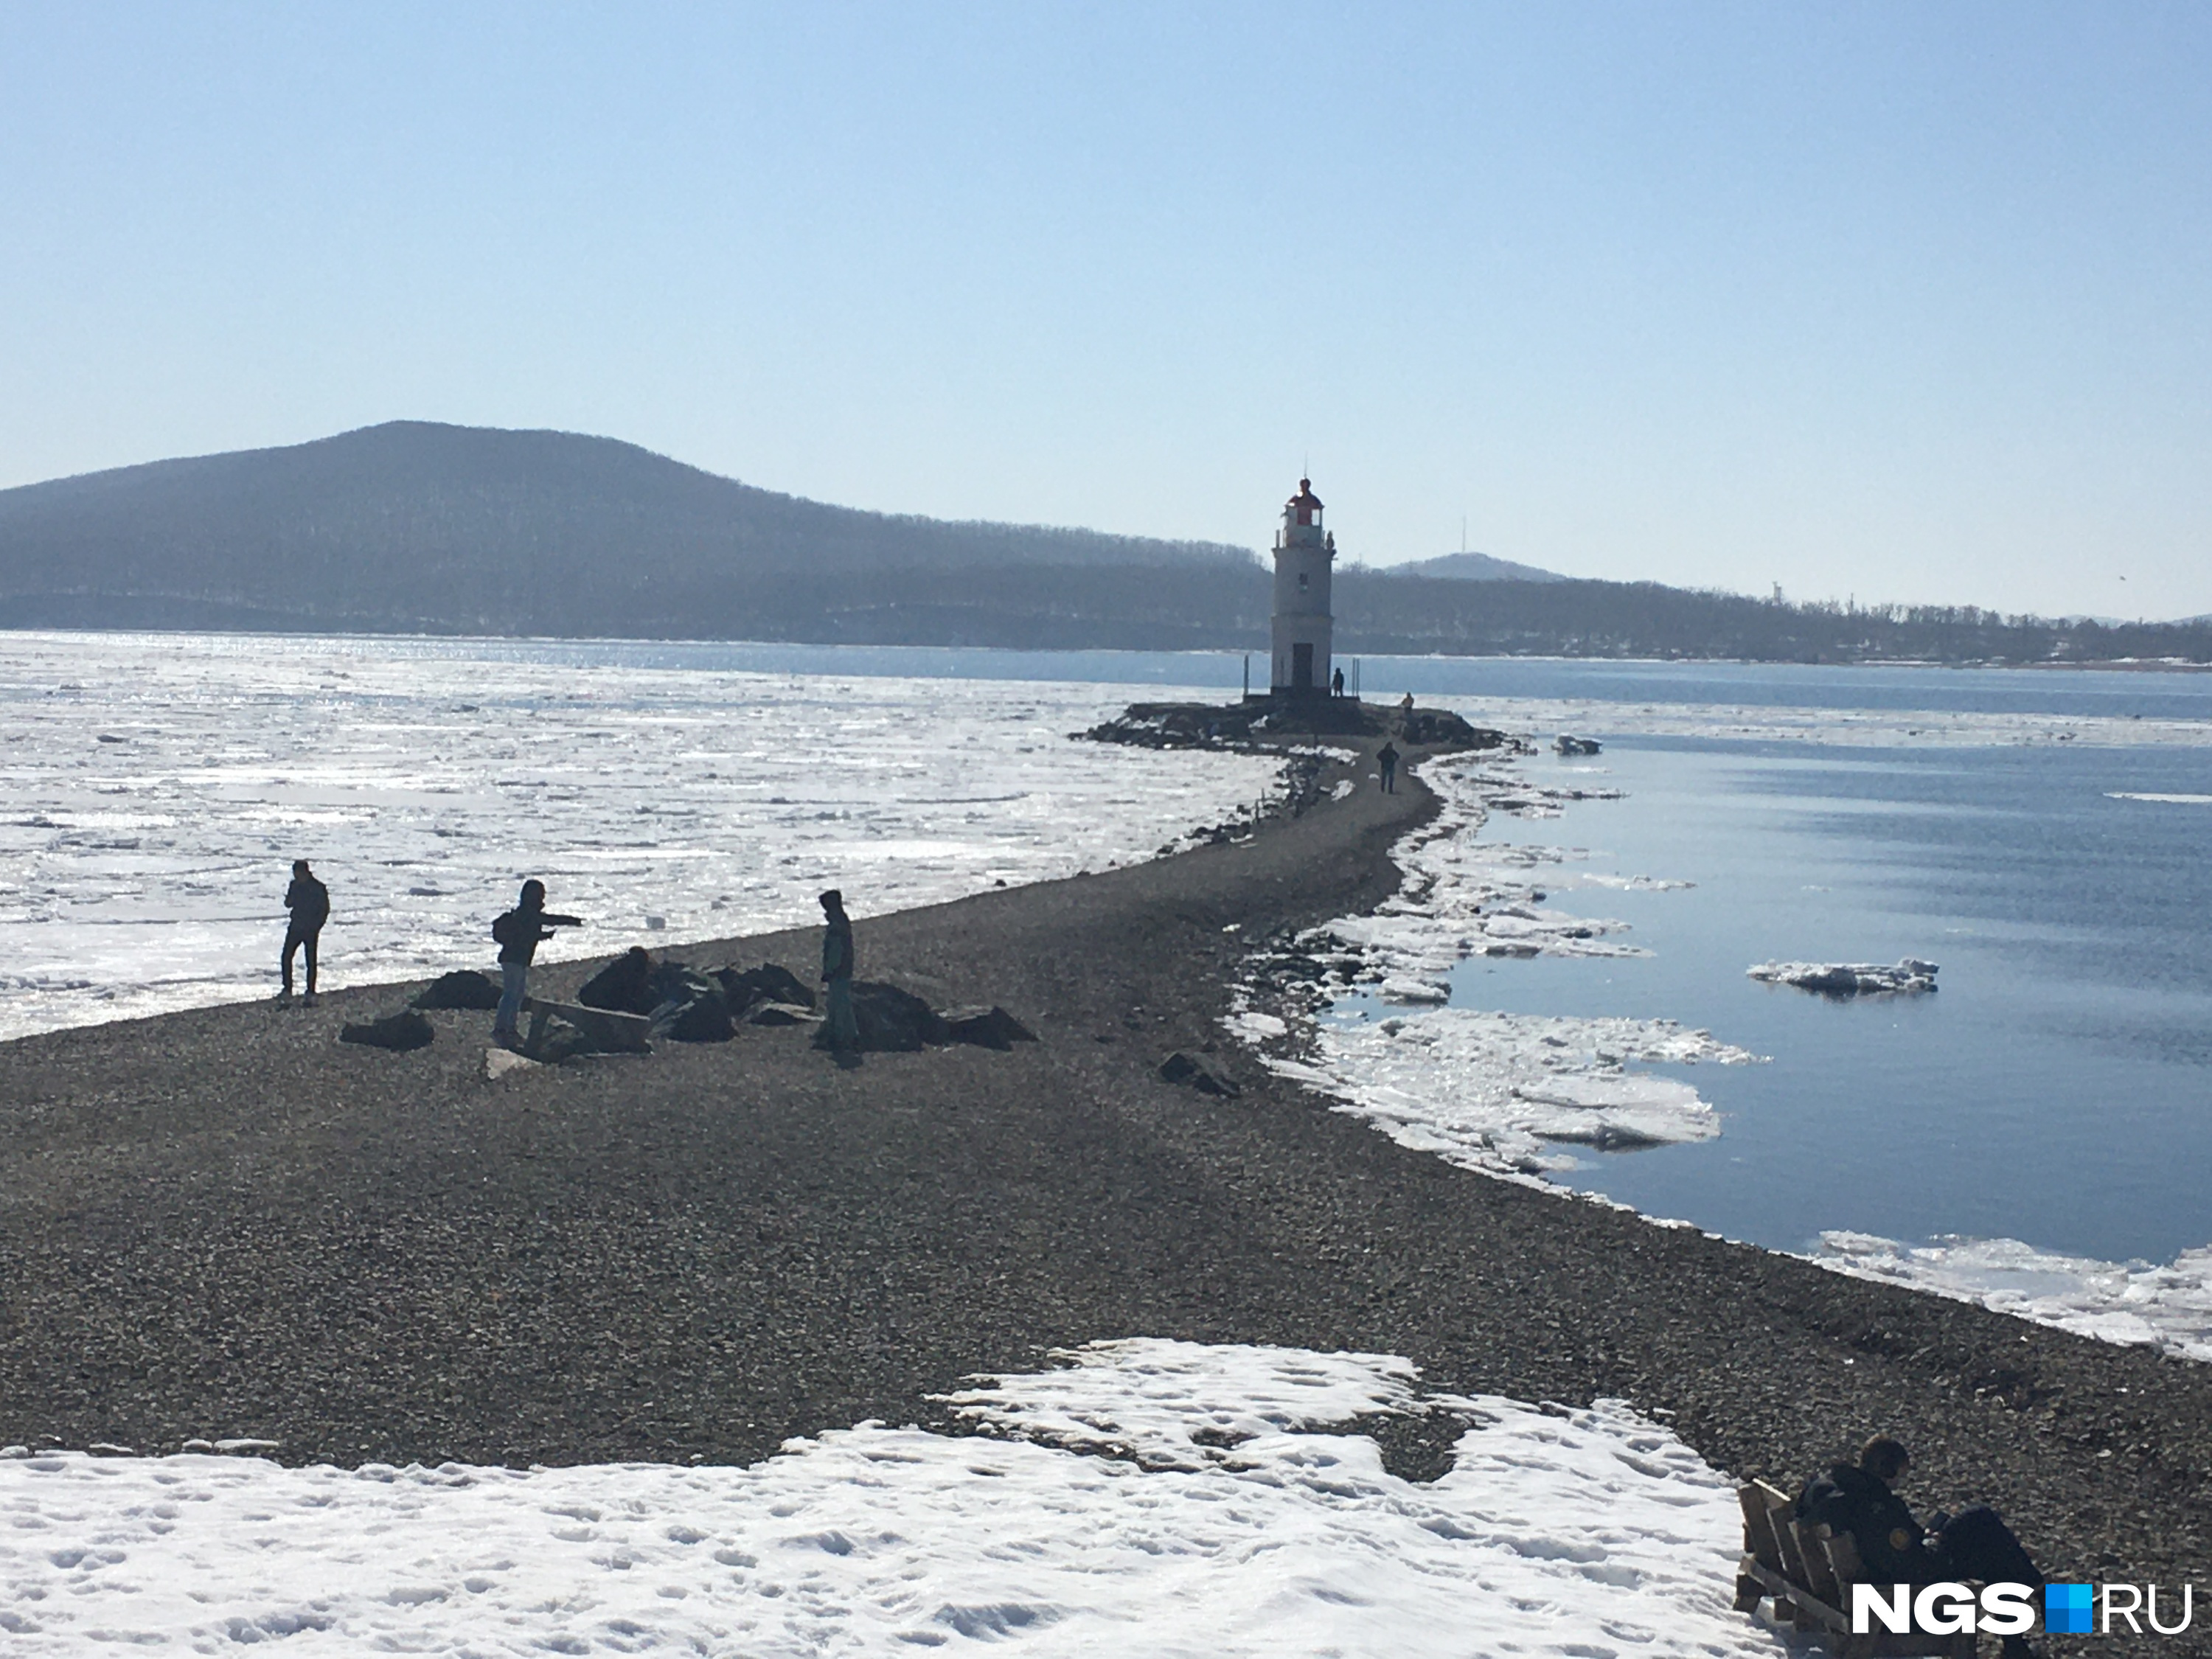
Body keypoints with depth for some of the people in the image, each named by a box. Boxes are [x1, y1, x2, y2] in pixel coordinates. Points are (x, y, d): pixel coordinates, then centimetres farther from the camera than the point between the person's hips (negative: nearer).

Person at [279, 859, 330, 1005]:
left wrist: (316, 927, -12)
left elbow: (325, 909, -6)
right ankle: (287, 990, 7)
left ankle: (311, 994, 5)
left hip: (311, 931, -5)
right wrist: (290, 898, -16)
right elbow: (288, 904, 9)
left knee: (311, 961, 0)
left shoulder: (318, 888, -9)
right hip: (295, 927, 5)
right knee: (286, 957, 0)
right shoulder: (295, 885, 5)